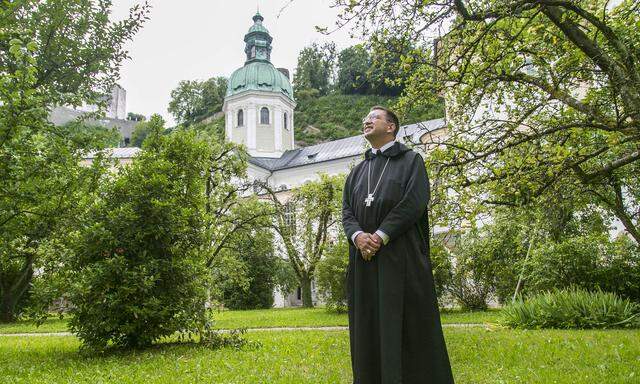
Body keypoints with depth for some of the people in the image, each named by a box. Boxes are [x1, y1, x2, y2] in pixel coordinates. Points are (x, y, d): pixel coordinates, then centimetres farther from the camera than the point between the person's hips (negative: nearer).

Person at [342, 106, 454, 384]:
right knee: (369, 323, 5)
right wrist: (358, 235, -12)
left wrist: (380, 236, -18)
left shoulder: (411, 160, 5)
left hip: (401, 255, -5)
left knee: (406, 320, -4)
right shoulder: (357, 171, 21)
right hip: (365, 257, 5)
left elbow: (414, 202, -10)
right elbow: (347, 210, 10)